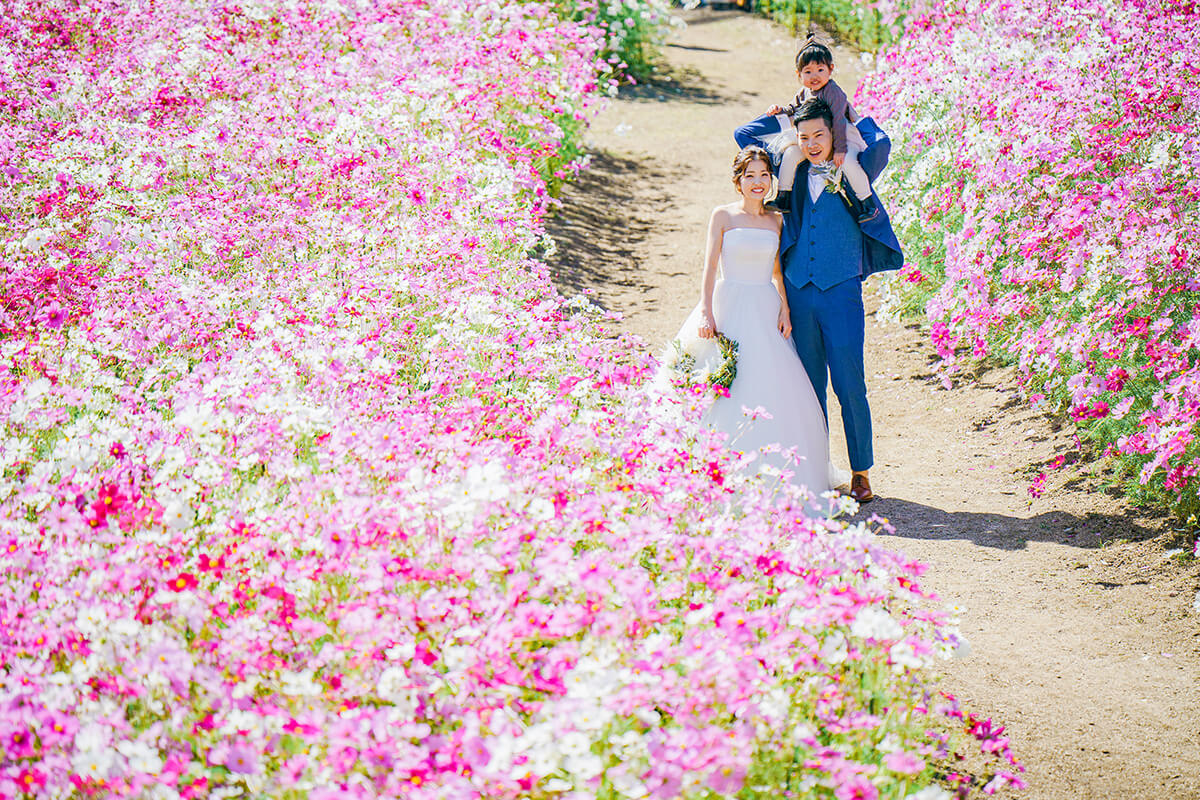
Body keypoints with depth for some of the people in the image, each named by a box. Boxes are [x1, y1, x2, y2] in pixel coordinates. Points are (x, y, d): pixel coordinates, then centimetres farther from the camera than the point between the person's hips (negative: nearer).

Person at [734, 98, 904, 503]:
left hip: (842, 290, -3)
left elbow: (880, 144, -13)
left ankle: (861, 473, 6)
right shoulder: (793, 173, 13)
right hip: (799, 291, 3)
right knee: (809, 386, 7)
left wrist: (856, 119, 4)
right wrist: (786, 115, 18)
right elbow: (744, 134, 19)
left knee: (849, 385, -4)